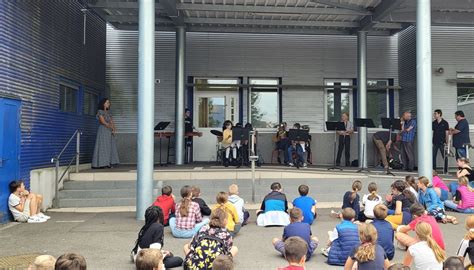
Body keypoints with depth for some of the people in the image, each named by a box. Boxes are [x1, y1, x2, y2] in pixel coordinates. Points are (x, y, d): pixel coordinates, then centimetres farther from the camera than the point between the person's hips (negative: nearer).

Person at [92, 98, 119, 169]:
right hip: (103, 131, -7)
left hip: (110, 132, 7)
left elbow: (112, 123, 10)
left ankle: (109, 163, 2)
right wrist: (112, 128, -8)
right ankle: (101, 163, -10)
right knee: (103, 147, -9)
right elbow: (103, 122, -13)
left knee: (110, 147, 2)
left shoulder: (108, 113, 18)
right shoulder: (100, 112, -3)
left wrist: (114, 130, -7)